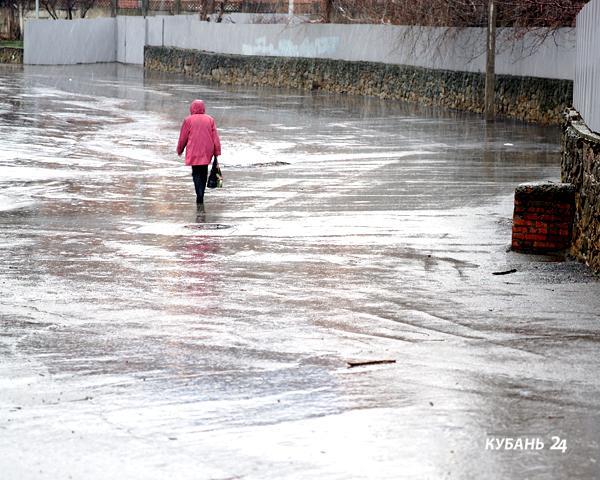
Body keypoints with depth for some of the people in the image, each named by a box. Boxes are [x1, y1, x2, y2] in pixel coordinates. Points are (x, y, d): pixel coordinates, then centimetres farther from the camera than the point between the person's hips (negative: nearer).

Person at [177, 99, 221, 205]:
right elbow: (215, 138, 3)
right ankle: (201, 197, 16)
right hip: (207, 152, 3)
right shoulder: (210, 120, 6)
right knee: (203, 174, 14)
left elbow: (183, 138, 2)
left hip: (194, 152, -3)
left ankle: (199, 196, -16)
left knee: (196, 174, 0)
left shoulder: (188, 120, -2)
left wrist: (179, 150, 17)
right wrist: (216, 153, 5)